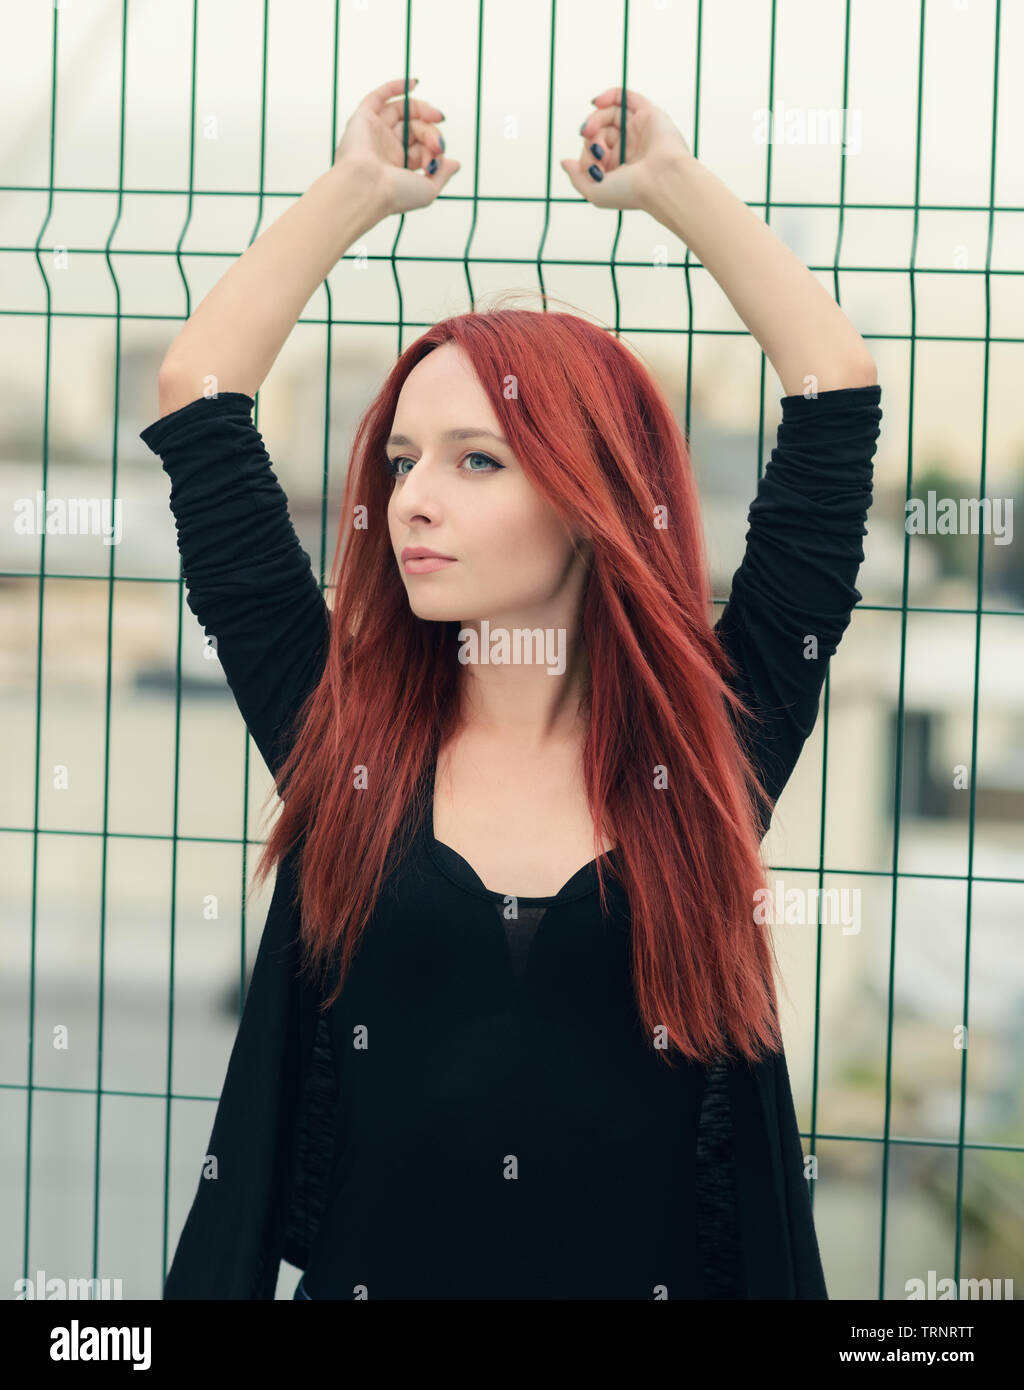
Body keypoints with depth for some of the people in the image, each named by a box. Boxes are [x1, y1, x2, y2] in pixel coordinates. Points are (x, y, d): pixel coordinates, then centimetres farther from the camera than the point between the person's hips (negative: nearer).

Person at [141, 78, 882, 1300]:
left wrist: (671, 183, 4)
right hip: (364, 1267, 1)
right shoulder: (338, 730, -2)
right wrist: (359, 188, 8)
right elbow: (197, 397, -1)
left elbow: (835, 391, -4)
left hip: (659, 1268, -1)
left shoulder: (710, 739, -4)